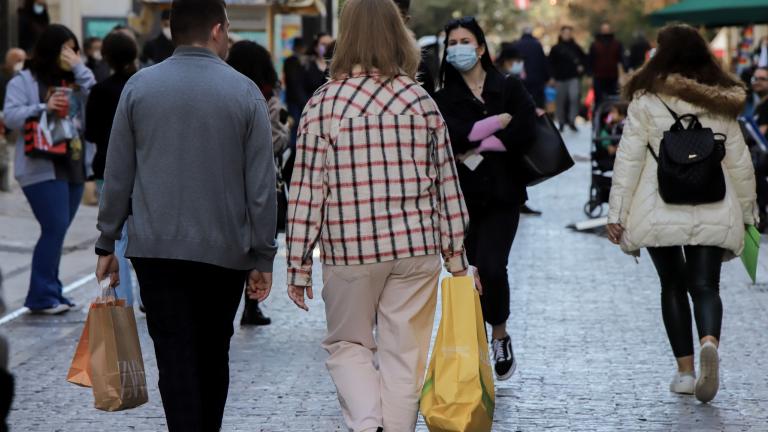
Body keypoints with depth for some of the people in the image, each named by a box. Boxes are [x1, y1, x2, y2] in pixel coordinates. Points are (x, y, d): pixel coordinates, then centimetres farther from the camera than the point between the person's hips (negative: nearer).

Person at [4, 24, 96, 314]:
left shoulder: (75, 81, 15)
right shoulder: (24, 81, 0)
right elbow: (11, 116, -10)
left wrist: (80, 69, -5)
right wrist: (43, 108, -23)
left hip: (74, 167, 6)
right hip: (43, 168, -6)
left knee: (57, 231, 10)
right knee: (54, 229, -12)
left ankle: (50, 292, 17)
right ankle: (42, 296, -7)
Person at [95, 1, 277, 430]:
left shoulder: (139, 86, 1)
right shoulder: (244, 92, -2)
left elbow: (118, 175, 3)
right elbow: (262, 185, -3)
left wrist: (107, 243, 10)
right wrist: (263, 257, 3)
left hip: (156, 249, 0)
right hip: (225, 250, 0)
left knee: (177, 360, -2)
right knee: (213, 354, 16)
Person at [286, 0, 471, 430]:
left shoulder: (323, 104, -6)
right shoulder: (421, 101, 1)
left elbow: (308, 189, -6)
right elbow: (446, 183, 5)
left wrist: (299, 264, 1)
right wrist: (456, 253, 14)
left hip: (349, 250, -1)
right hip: (416, 248, 2)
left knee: (348, 344, 15)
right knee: (404, 356, 9)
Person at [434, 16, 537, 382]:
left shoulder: (509, 88, 6)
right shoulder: (445, 97, 7)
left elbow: (525, 133, -10)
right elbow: (453, 136, -12)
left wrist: (477, 148, -10)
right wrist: (498, 122, -12)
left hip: (501, 196, -2)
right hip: (462, 197, 2)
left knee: (491, 267, -14)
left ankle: (500, 335, 10)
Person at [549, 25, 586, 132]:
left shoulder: (575, 47, 8)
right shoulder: (556, 49, 4)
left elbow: (584, 58, 19)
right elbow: (551, 63, 5)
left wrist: (581, 67, 3)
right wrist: (554, 75, -4)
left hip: (574, 77, 0)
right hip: (561, 79, 0)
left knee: (575, 97, -18)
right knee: (561, 101, 4)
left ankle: (572, 120, -12)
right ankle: (562, 122, 15)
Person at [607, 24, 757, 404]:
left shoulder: (646, 100, -4)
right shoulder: (722, 104, 6)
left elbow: (628, 160, -5)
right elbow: (740, 162, 9)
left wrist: (616, 214, 0)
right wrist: (747, 211, 19)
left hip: (660, 212, -1)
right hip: (712, 212, 2)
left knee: (673, 285, 12)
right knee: (705, 286, 2)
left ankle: (685, 370, 10)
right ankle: (709, 342, -28)